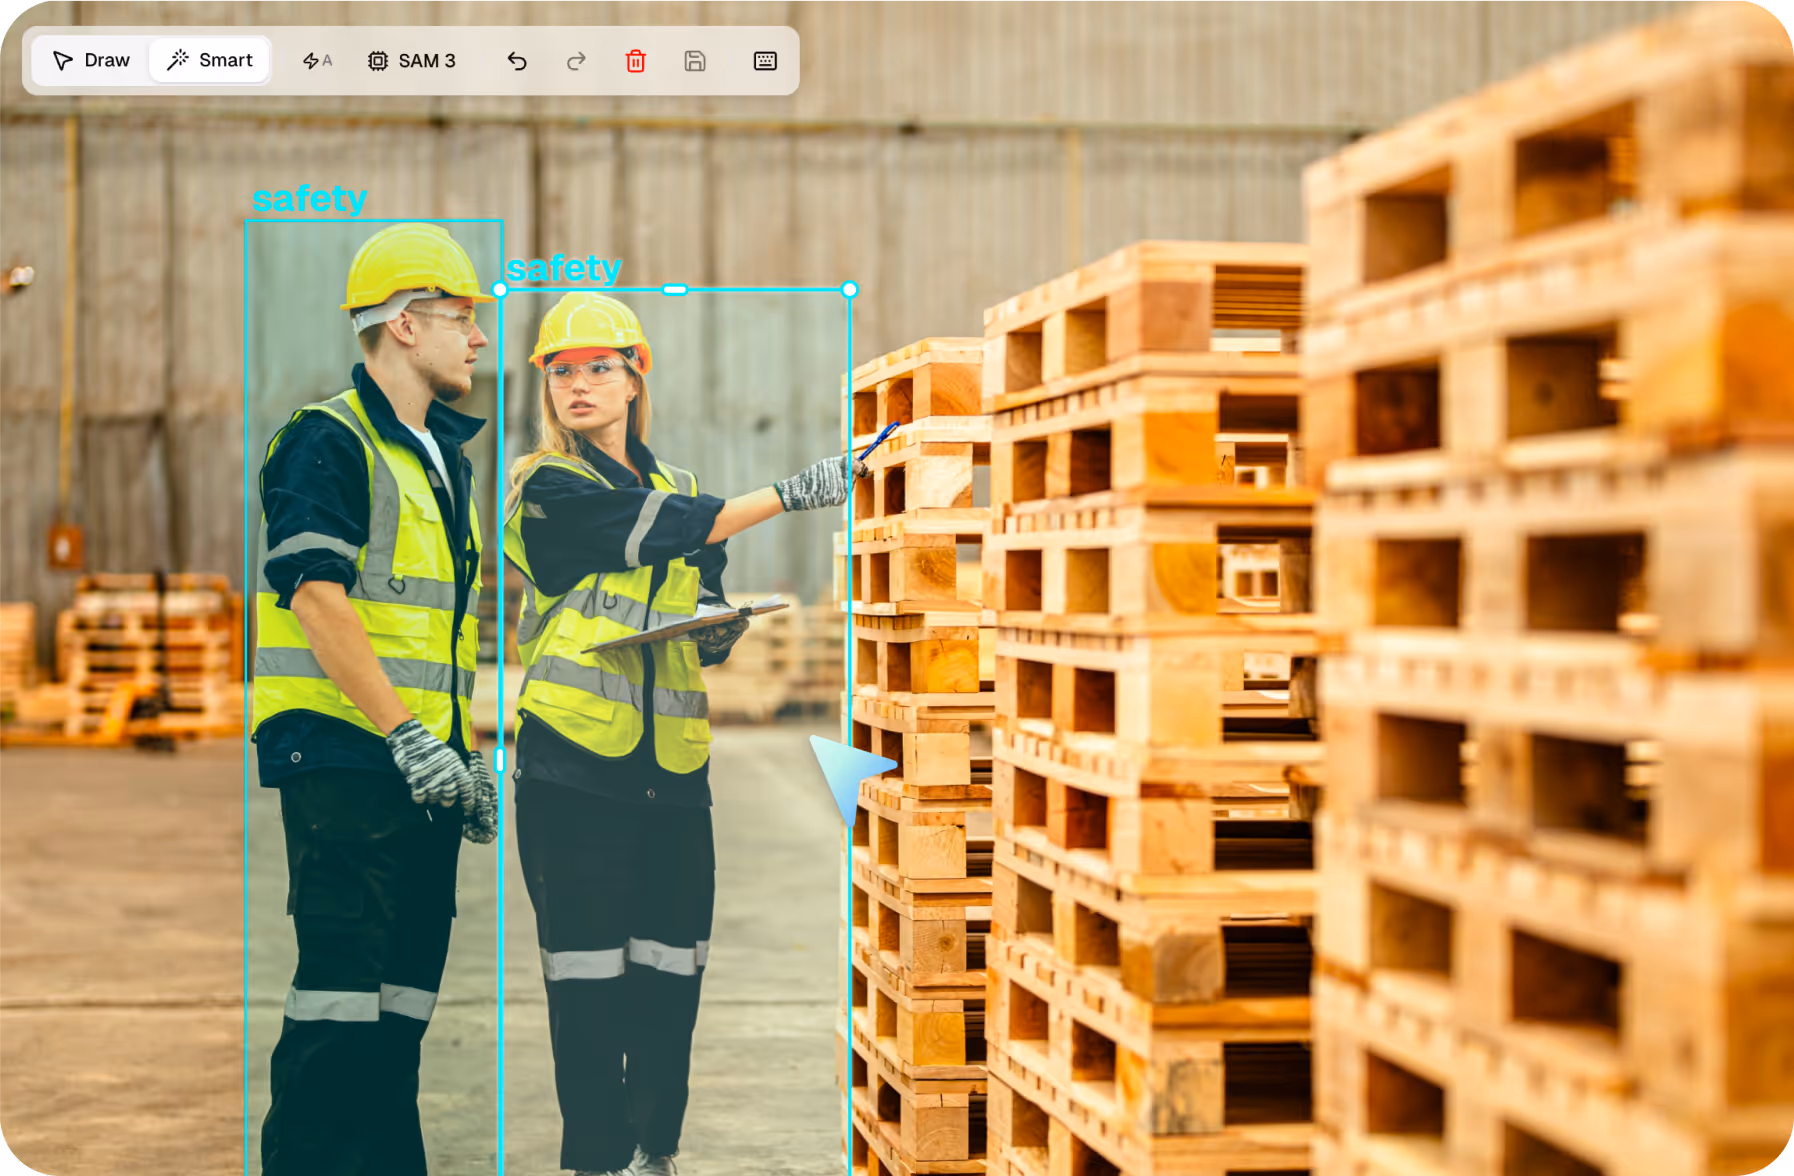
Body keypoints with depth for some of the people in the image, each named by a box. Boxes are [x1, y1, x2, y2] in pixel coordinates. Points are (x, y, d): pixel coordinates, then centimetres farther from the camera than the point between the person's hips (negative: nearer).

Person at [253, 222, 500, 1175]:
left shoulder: (447, 459, 20)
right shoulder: (327, 442, -8)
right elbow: (317, 601, -19)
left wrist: (468, 753, 17)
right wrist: (406, 734, -25)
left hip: (425, 765, 9)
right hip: (344, 760, -9)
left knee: (407, 995, 10)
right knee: (342, 994, -10)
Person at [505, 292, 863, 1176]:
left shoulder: (678, 489, 18)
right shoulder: (547, 490, 0)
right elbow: (662, 531, -15)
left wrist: (722, 627, -4)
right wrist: (796, 492, -16)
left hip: (671, 768, 5)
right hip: (573, 767, -5)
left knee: (670, 977, 5)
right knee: (590, 980, -3)